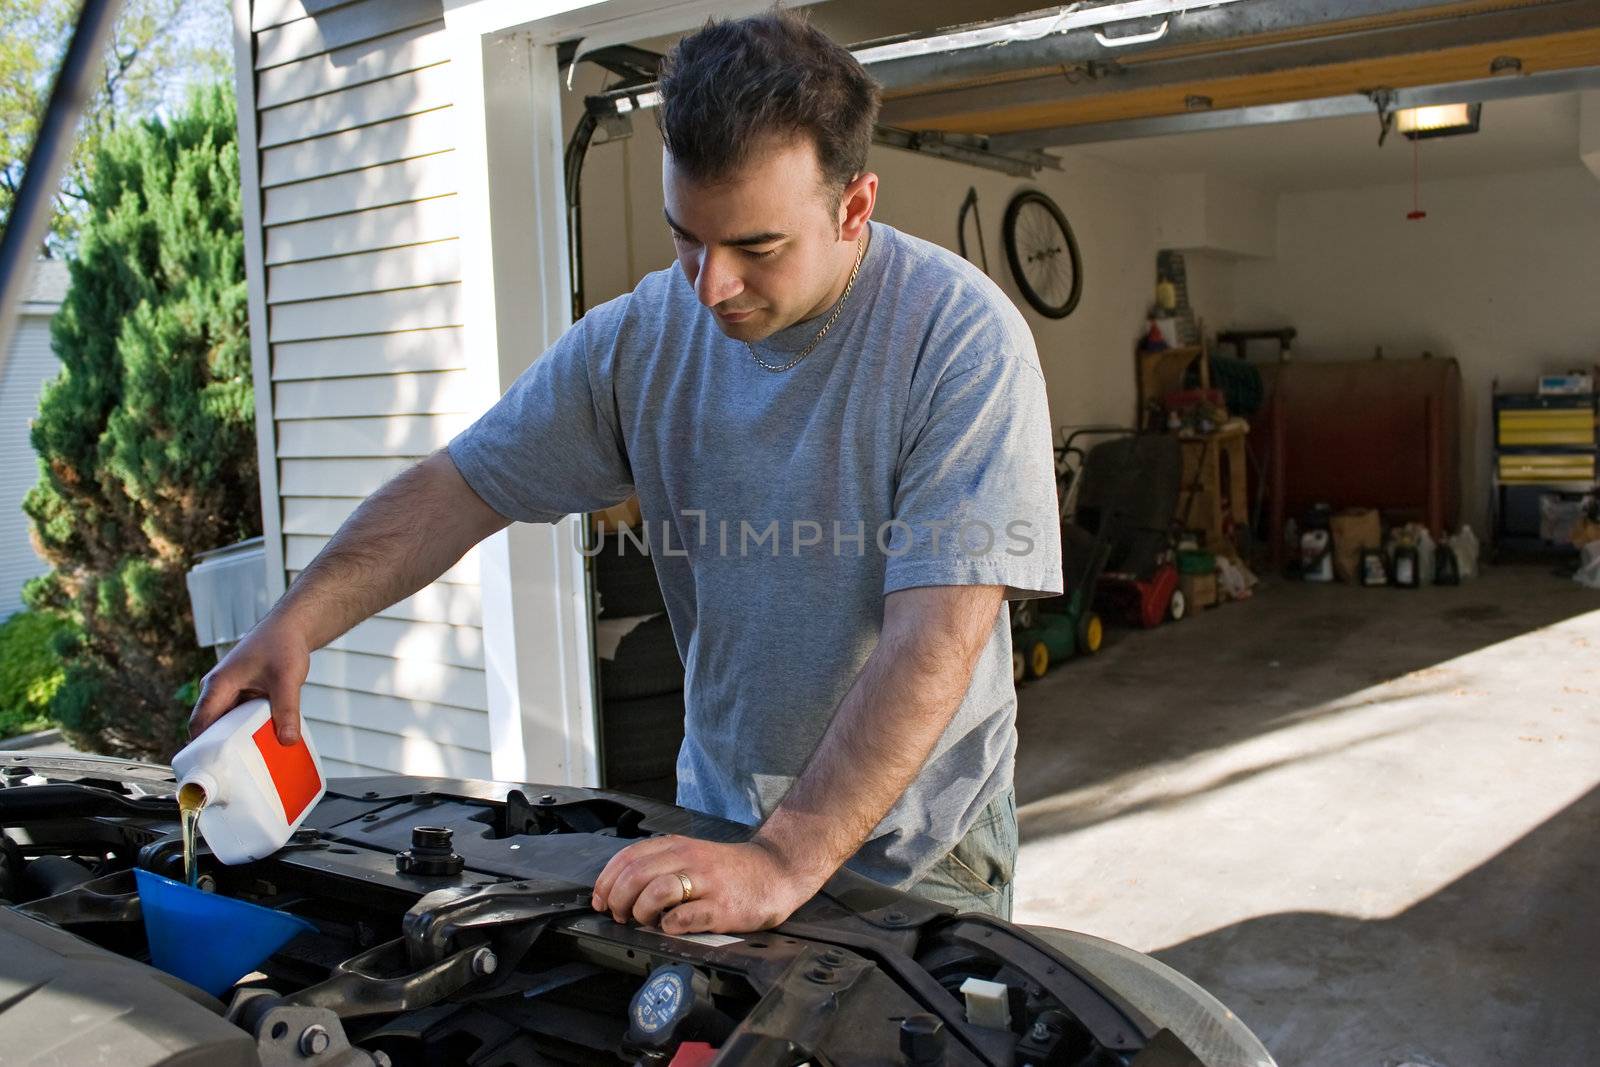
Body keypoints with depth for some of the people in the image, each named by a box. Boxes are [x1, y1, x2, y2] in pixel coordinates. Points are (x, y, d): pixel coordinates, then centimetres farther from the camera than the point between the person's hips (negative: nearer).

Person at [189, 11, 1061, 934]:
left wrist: (784, 864, -35)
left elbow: (935, 639, -29)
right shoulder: (643, 336, -6)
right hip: (722, 815, 4)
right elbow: (459, 487, -1)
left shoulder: (961, 337, -22)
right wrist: (293, 624, -16)